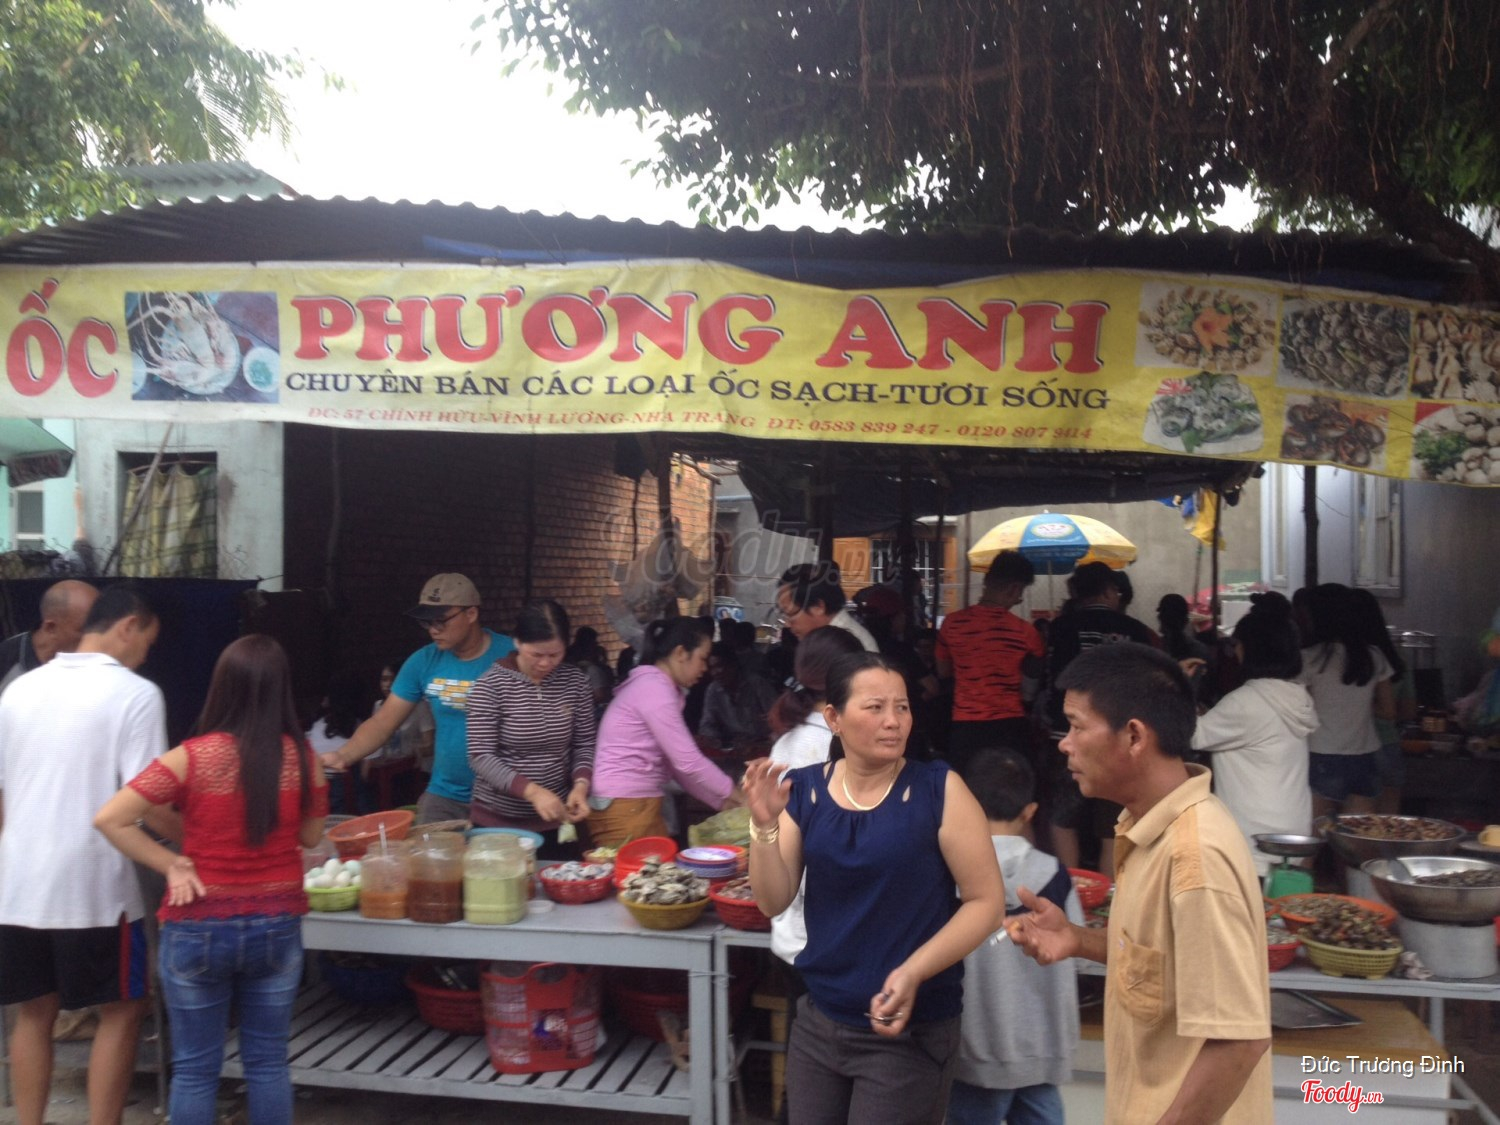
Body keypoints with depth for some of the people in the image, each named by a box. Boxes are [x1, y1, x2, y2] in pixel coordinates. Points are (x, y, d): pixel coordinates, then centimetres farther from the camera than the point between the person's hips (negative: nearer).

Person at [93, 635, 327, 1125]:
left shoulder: (192, 757, -13)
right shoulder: (302, 758, -7)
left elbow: (109, 819, -16)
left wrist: (172, 864, -8)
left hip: (200, 929, -2)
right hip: (277, 926, 2)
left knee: (195, 1069, 12)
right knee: (267, 1062, 15)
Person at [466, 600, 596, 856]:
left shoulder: (575, 681, -2)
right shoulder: (491, 685, -13)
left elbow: (584, 743, 4)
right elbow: (481, 757, -16)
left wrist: (581, 784, -17)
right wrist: (532, 792, -29)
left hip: (555, 820, 3)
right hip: (497, 821, -3)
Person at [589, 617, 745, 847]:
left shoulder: (655, 686, 16)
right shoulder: (654, 688, -14)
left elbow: (676, 764, 15)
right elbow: (688, 761, -17)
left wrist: (721, 802, 11)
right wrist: (738, 797, -7)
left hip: (634, 806, 10)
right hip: (625, 809, -10)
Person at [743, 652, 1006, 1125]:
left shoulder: (939, 789, -12)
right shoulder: (803, 790, -2)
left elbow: (987, 900, -11)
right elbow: (773, 902, -1)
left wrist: (913, 972, -20)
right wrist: (764, 824, -16)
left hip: (910, 1033, -4)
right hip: (818, 1023, 4)